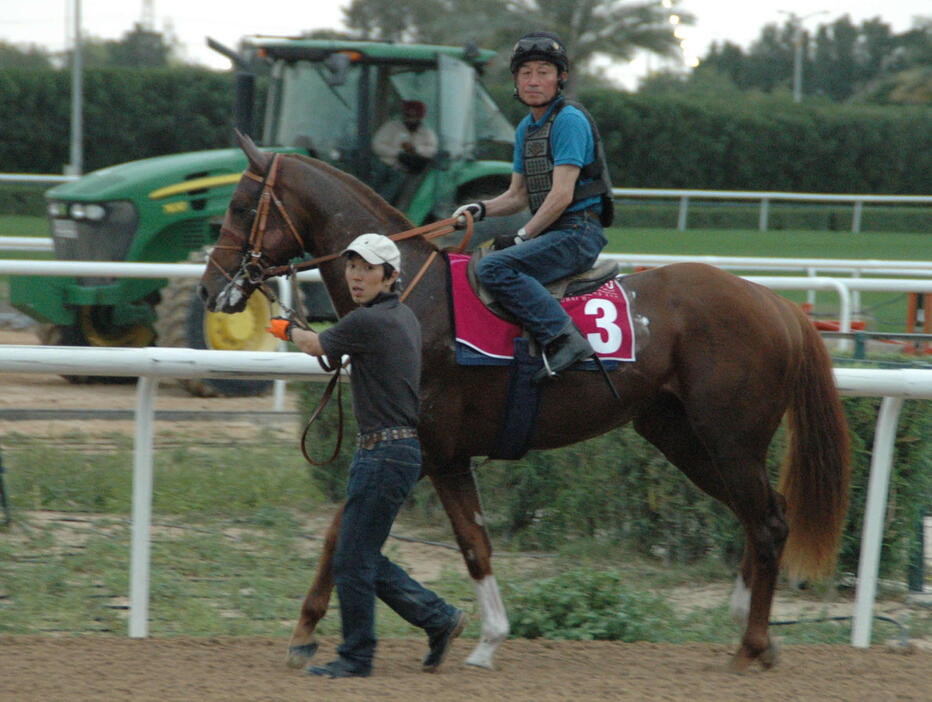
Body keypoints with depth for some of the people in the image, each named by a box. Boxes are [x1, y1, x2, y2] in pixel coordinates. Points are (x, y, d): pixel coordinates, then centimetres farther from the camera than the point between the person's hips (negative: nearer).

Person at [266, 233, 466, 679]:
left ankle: (356, 659, 6)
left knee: (352, 561, -3)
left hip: (385, 454, -10)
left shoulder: (366, 323, -15)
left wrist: (288, 330, 23)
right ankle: (439, 618, 19)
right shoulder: (405, 316, 13)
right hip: (396, 451, 10)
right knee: (363, 559, 15)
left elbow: (316, 346, 1)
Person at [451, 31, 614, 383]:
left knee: (494, 268, -28)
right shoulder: (526, 128, 17)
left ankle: (563, 337, -33)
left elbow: (561, 195, -17)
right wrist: (479, 210, 4)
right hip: (551, 233, 10)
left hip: (579, 232, -10)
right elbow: (518, 196, 21)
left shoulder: (570, 120, -11)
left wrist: (523, 236, -14)